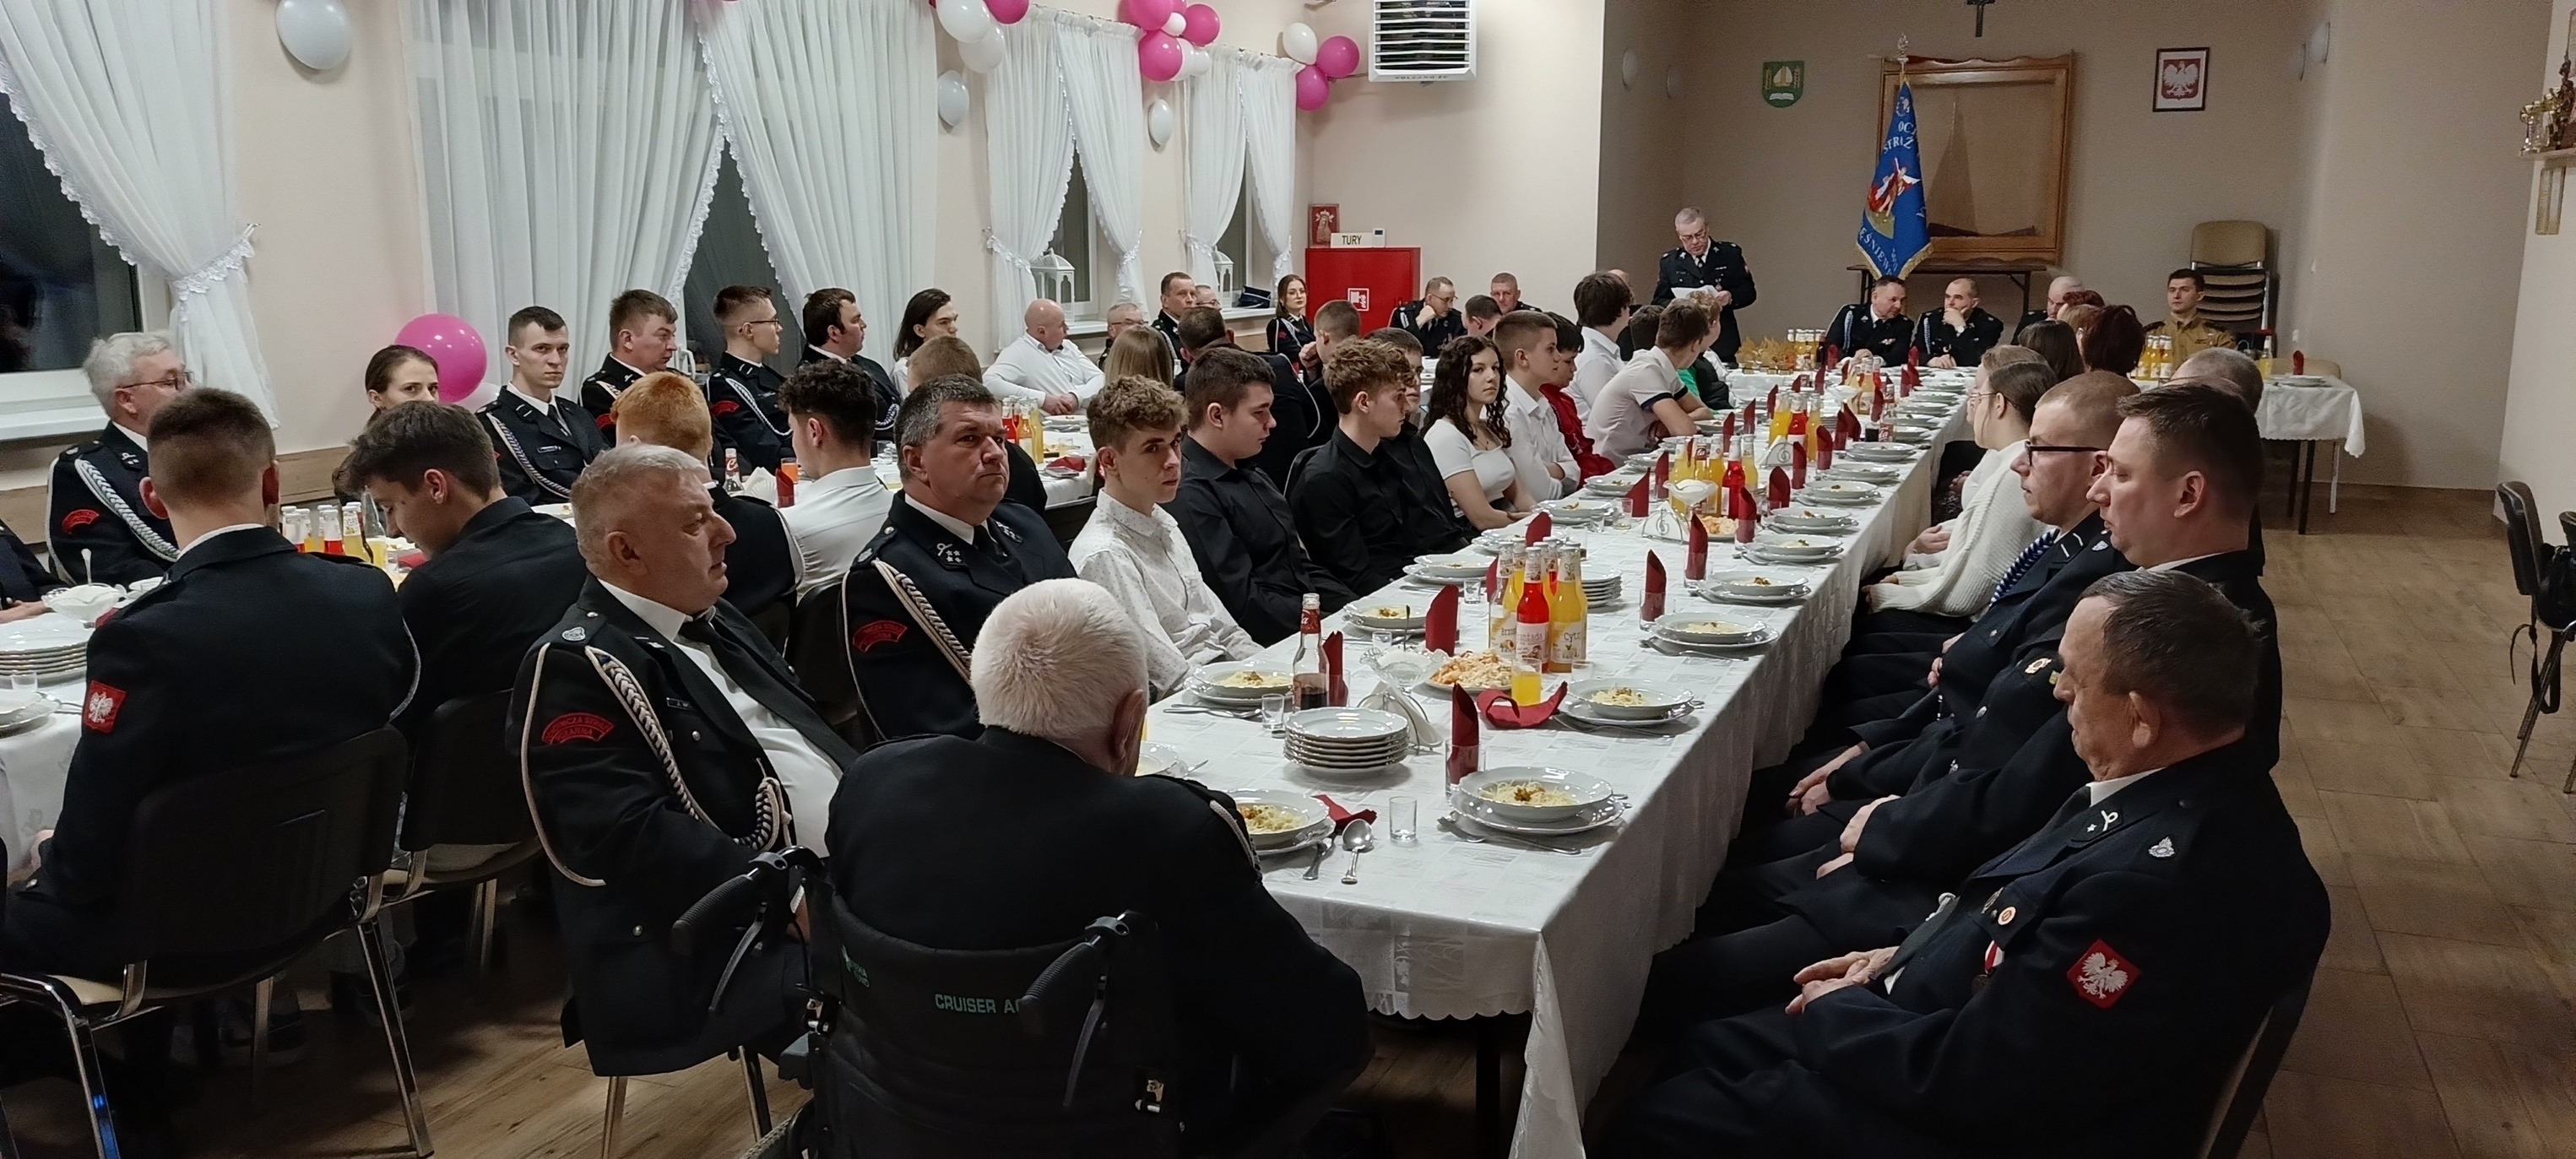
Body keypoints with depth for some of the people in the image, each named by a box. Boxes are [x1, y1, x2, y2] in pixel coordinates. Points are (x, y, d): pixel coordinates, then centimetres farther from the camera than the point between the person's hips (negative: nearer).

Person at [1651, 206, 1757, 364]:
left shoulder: (1730, 253, 6)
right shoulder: (1669, 262, 6)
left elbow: (1749, 291, 7)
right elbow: (1659, 303, 5)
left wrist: (1731, 297, -15)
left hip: (1723, 343, 0)